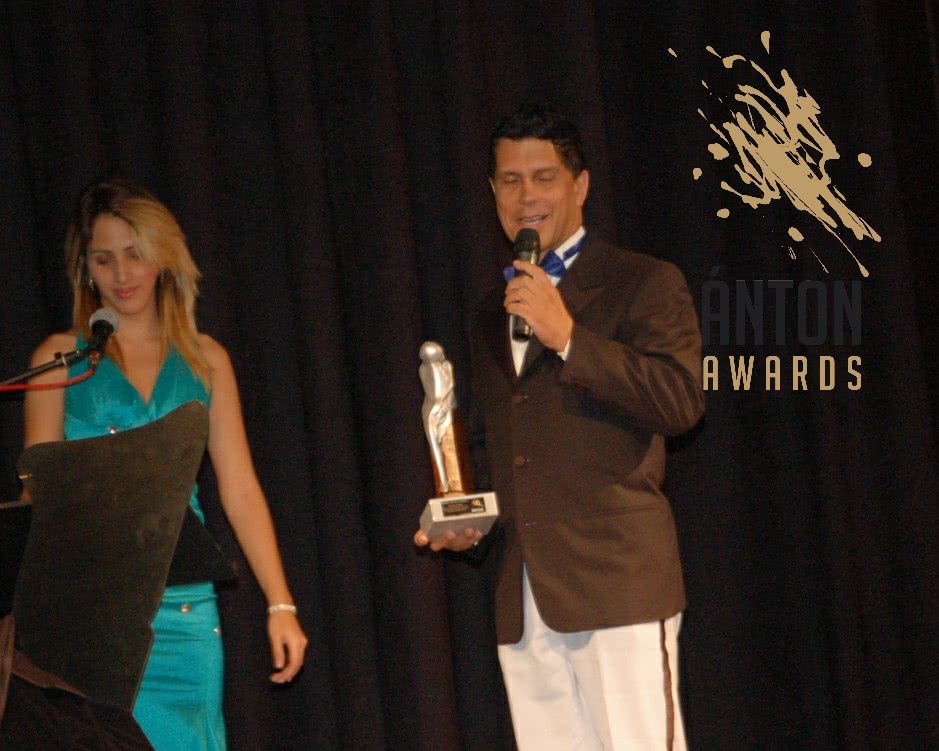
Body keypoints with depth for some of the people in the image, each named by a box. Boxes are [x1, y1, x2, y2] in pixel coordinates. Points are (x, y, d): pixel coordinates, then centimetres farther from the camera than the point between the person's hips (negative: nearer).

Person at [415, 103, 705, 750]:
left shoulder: (645, 284, 2)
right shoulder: (491, 320, 23)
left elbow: (681, 400, -12)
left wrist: (567, 337, -17)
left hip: (618, 583, -6)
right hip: (524, 600, 6)